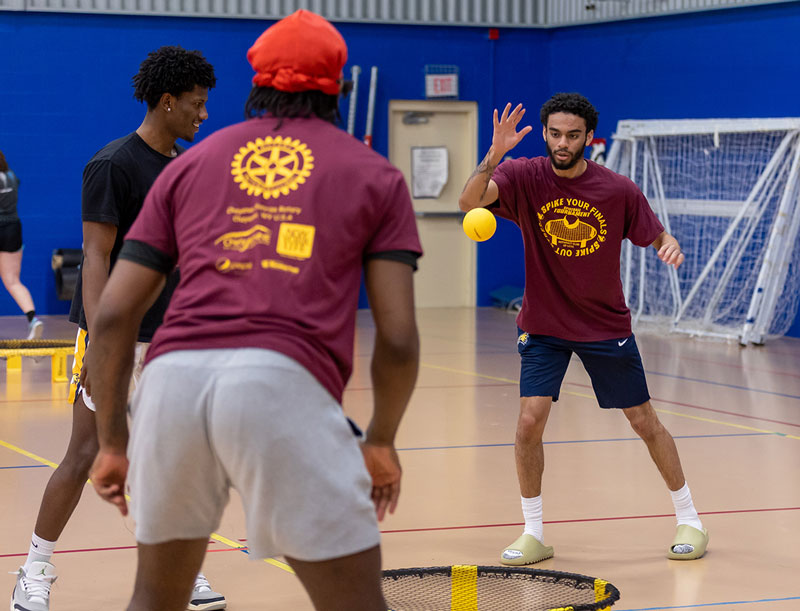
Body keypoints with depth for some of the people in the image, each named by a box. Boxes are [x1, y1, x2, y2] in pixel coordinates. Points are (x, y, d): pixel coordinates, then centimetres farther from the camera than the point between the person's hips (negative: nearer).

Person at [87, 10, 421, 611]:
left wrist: (112, 439, 24)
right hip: (285, 381, -3)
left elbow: (114, 316, 16)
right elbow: (397, 339, 9)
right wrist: (382, 439, 24)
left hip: (175, 374, 3)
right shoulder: (375, 176, 18)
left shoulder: (191, 163, 24)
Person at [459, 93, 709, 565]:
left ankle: (689, 519, 23)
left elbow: (656, 235, 1)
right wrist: (494, 155, -44)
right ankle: (534, 534, 4)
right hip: (543, 326, 0)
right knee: (530, 420, -12)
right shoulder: (524, 176, -12)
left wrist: (670, 245, -23)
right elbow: (470, 201, -27)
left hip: (606, 326, 0)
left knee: (645, 422, 5)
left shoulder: (619, 190, -11)